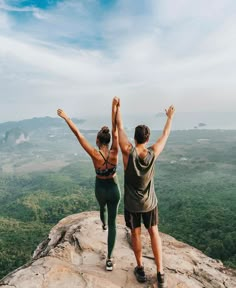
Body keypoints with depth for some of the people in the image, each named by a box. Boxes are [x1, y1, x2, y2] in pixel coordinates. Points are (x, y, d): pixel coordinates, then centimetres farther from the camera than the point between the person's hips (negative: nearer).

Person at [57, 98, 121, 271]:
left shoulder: (95, 154, -24)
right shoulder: (114, 153, -21)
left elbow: (78, 134, -24)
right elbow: (115, 131, -26)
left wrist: (66, 117, -19)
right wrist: (114, 108, -28)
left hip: (100, 189, 1)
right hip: (114, 189, -1)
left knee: (103, 207, 37)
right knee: (113, 223, 8)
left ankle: (103, 225, 69)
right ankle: (109, 259, 7)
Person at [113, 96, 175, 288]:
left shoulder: (128, 150, -24)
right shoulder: (153, 153, -18)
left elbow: (120, 127, -12)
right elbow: (165, 135, -1)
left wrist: (118, 106, 2)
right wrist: (170, 117, 15)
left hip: (131, 203, -1)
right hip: (149, 202, 2)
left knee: (136, 234, 15)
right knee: (154, 233, 15)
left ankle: (141, 270, 31)